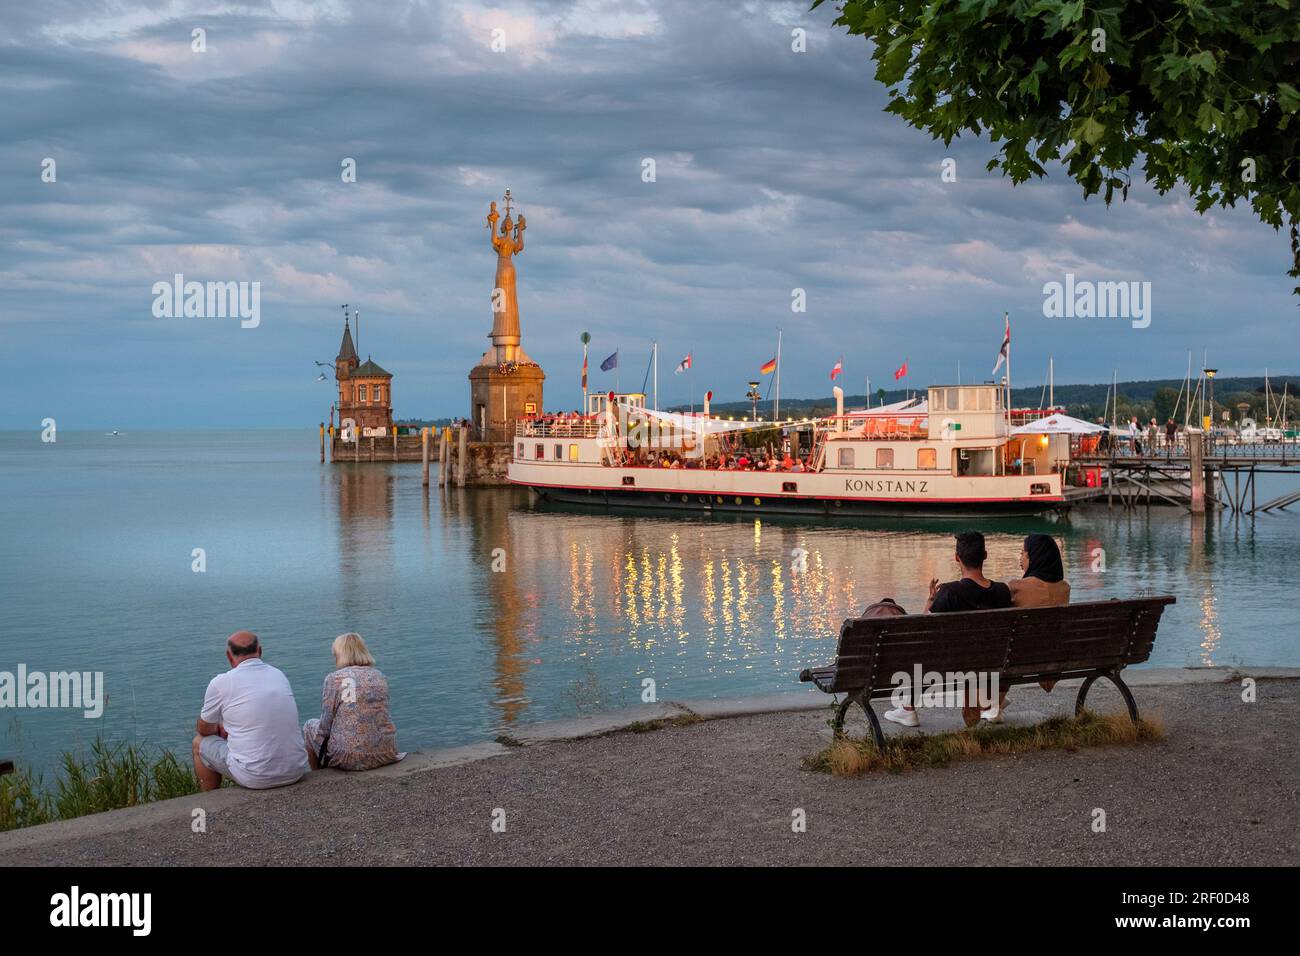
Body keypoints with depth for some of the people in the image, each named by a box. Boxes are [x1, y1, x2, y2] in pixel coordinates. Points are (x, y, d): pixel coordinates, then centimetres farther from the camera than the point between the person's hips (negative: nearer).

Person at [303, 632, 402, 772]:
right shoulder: (380, 676, 7)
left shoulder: (334, 678, -5)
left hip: (349, 758, -5)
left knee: (310, 726, 24)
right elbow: (379, 718, 13)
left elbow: (325, 726, -4)